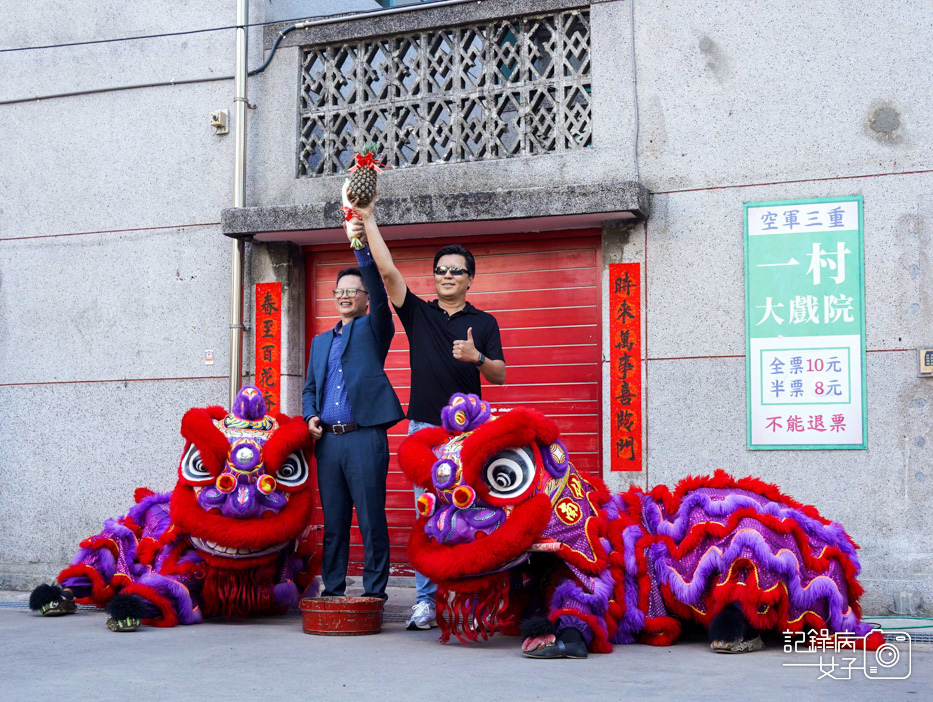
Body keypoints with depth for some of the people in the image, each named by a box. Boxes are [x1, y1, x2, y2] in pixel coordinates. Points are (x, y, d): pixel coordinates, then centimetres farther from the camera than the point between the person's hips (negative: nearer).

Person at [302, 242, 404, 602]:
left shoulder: (375, 329, 8)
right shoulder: (321, 341, 23)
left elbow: (379, 291, -9)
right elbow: (309, 388, 26)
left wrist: (362, 243, -17)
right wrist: (310, 417, 5)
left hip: (365, 437, -5)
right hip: (327, 440, 5)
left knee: (371, 519, -5)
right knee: (332, 521, 7)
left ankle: (374, 591, -1)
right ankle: (332, 589, 13)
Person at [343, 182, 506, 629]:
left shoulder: (484, 323, 10)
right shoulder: (418, 313, 11)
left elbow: (499, 376, 5)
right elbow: (388, 271, 0)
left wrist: (477, 358, -16)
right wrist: (368, 219, -6)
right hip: (424, 427, 1)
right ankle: (426, 601, 3)